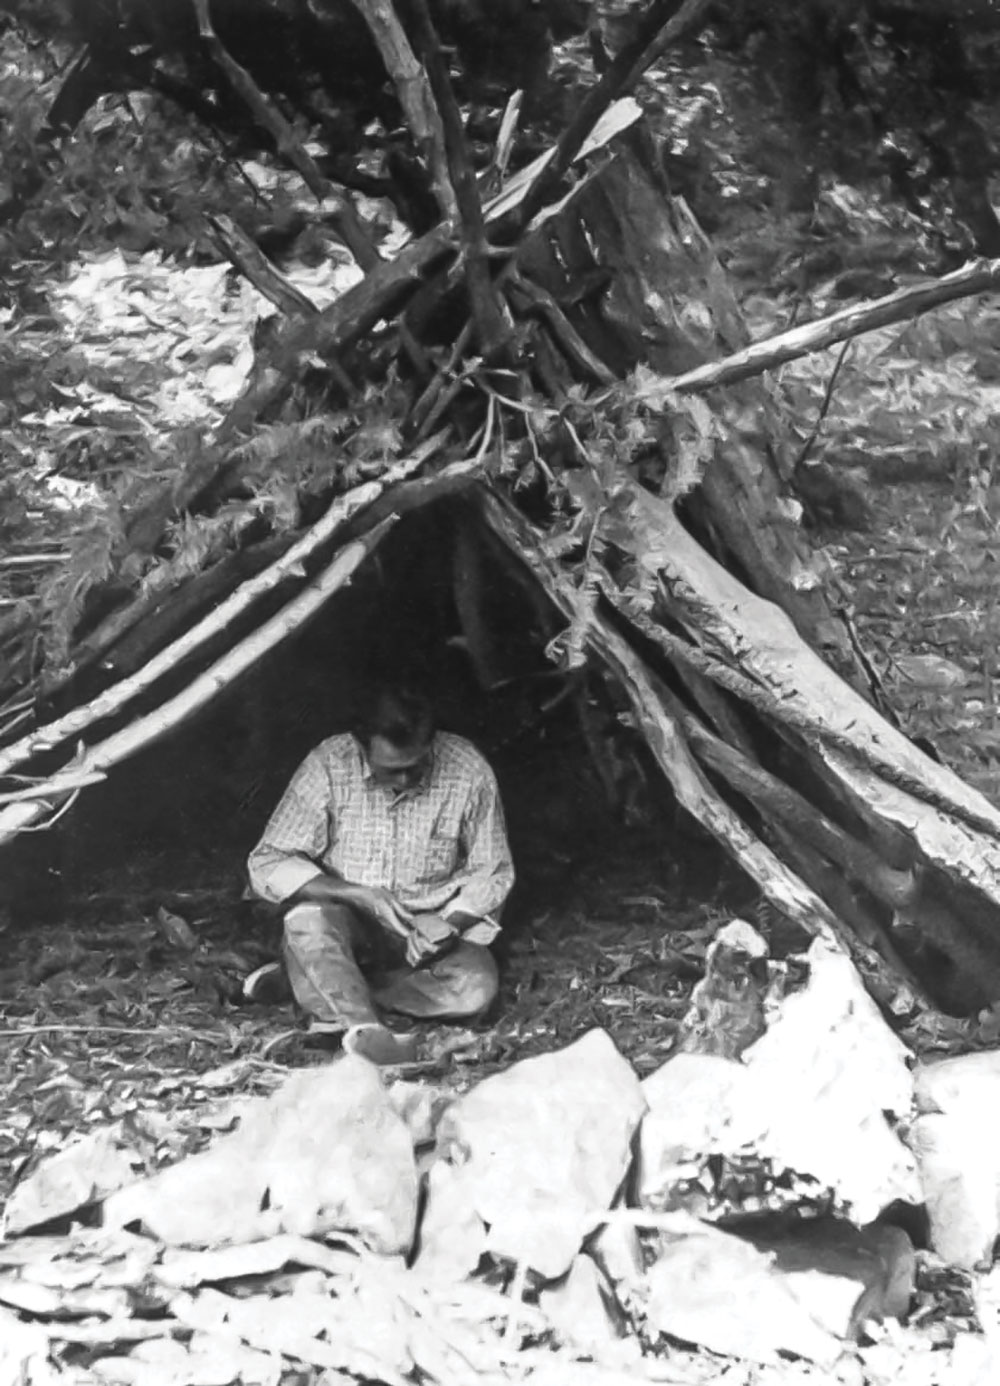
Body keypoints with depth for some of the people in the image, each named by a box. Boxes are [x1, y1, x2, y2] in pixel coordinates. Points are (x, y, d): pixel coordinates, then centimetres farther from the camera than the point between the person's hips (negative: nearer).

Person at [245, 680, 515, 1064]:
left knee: (476, 986, -30)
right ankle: (364, 1031, -45)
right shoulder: (328, 766, -15)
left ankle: (328, 997, -22)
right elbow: (267, 865, -14)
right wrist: (358, 895, -27)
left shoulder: (468, 772, -12)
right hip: (347, 923, -1)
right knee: (308, 918, -35)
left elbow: (492, 873, 0)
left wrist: (450, 922, -19)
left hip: (429, 928, 1)